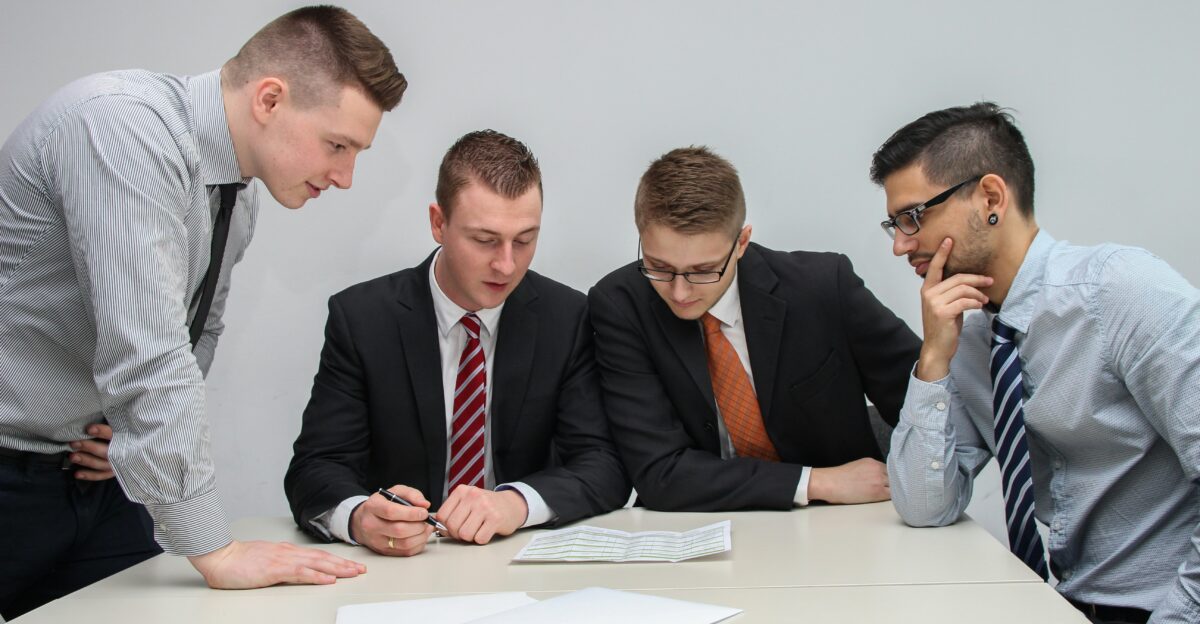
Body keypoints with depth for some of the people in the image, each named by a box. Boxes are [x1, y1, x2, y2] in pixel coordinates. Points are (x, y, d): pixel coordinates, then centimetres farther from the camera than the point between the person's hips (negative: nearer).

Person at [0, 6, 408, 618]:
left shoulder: (239, 193, 2)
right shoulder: (123, 124, -25)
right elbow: (146, 354, -31)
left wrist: (144, 429, -2)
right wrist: (216, 551, -27)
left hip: (91, 472, 7)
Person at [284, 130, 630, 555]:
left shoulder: (567, 318, -2)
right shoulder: (360, 317, -5)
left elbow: (606, 469, -6)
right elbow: (314, 470, -8)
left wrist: (517, 502, -27)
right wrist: (358, 517, -33)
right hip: (399, 564, 0)